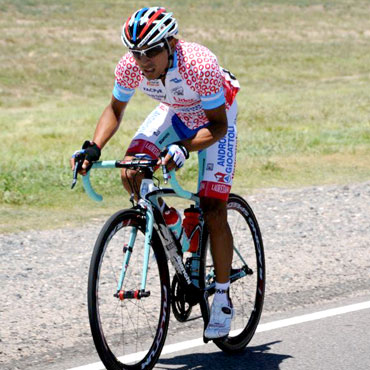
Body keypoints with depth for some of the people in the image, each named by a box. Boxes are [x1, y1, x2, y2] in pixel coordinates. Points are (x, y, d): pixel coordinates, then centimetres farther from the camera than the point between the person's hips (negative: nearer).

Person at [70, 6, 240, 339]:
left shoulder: (200, 66, -39)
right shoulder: (130, 66, -26)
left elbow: (218, 126, -32)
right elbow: (115, 110, -8)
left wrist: (184, 148, -49)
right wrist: (94, 148, -24)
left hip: (213, 121, -4)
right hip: (174, 112, 5)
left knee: (213, 209, -13)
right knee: (130, 171, -21)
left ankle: (223, 300, 1)